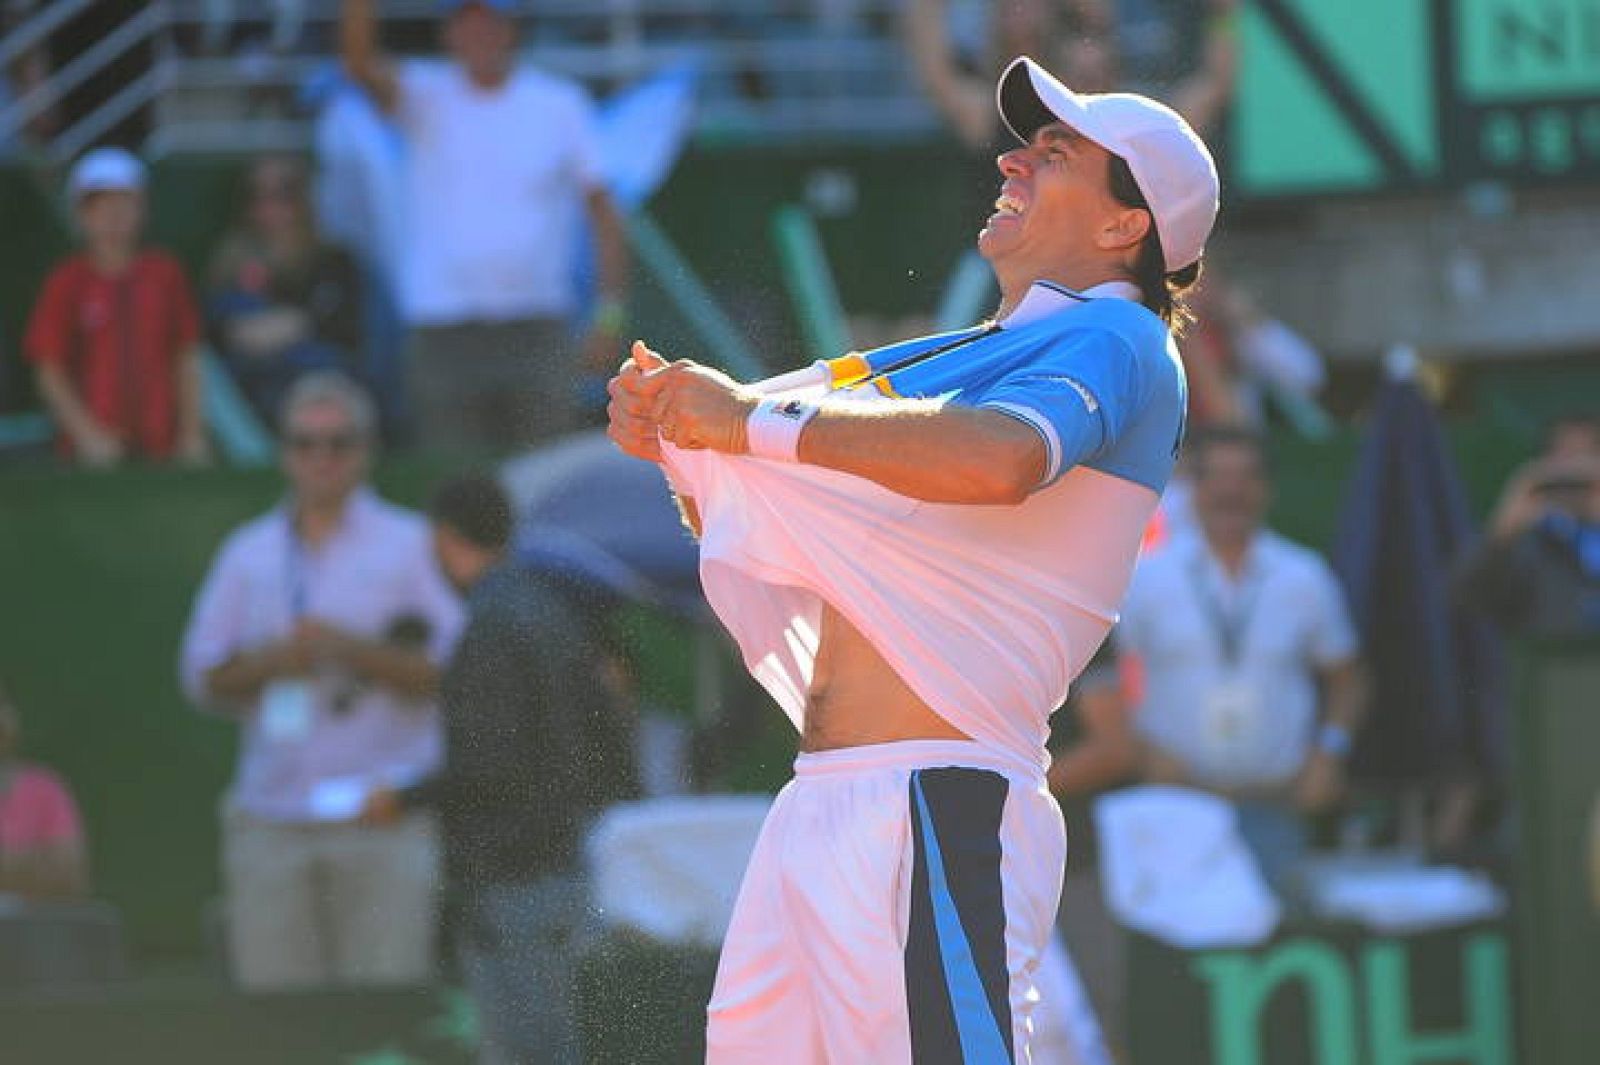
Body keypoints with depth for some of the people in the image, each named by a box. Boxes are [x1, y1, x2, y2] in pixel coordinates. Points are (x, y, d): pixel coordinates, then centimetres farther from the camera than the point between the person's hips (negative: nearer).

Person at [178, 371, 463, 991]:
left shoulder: (411, 546, 7)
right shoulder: (248, 554, 16)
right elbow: (204, 680, 14)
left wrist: (353, 652, -11)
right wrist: (270, 662, -5)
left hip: (383, 819, -3)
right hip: (271, 818, 3)